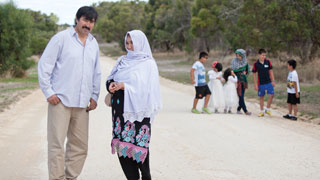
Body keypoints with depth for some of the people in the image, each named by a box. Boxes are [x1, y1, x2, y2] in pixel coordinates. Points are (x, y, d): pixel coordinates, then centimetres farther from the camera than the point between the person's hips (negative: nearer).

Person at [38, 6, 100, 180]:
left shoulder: (93, 43, 15)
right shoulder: (61, 38, -3)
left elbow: (96, 72, 24)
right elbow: (44, 65, -5)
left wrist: (94, 95, 16)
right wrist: (48, 92, -9)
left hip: (82, 103, 6)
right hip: (60, 100, -6)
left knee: (80, 146, 9)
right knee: (57, 144, -6)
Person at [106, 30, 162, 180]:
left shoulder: (148, 63, -2)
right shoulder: (122, 61, 15)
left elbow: (146, 88, -10)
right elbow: (110, 79, 15)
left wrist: (124, 86, -17)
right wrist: (112, 85, -8)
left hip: (137, 110, -5)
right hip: (120, 109, 6)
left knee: (138, 145, -6)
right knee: (122, 145, 3)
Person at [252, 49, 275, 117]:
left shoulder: (268, 62, -1)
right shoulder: (256, 64, -7)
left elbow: (271, 71, 7)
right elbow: (254, 74, -1)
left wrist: (273, 81, 4)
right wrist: (255, 84, -4)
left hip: (268, 82, 1)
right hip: (261, 83, -1)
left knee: (271, 95, -9)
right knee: (261, 97, 7)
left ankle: (268, 109, 8)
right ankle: (261, 111, 19)